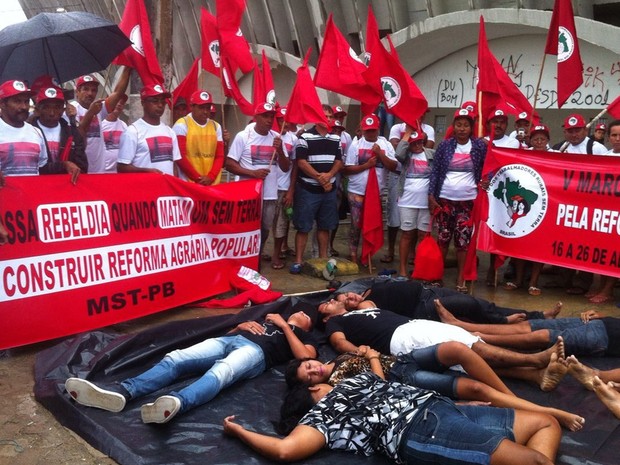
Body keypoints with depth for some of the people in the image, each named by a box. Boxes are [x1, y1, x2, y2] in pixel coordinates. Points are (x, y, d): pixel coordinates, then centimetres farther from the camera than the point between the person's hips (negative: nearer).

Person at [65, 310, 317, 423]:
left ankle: (176, 404, -68)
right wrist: (241, 325, 14)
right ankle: (120, 392, -40)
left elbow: (306, 358, 2)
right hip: (229, 339, 6)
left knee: (219, 373, -40)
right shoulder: (268, 318, 41)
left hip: (255, 351, -6)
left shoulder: (302, 335, 26)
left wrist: (284, 326, 6)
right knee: (174, 359, -20)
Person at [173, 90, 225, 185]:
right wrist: (198, 178, -12)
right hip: (189, 184, -4)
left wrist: (211, 177, -7)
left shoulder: (216, 126, 12)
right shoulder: (181, 125, -3)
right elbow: (180, 157, -9)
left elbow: (220, 156, 8)